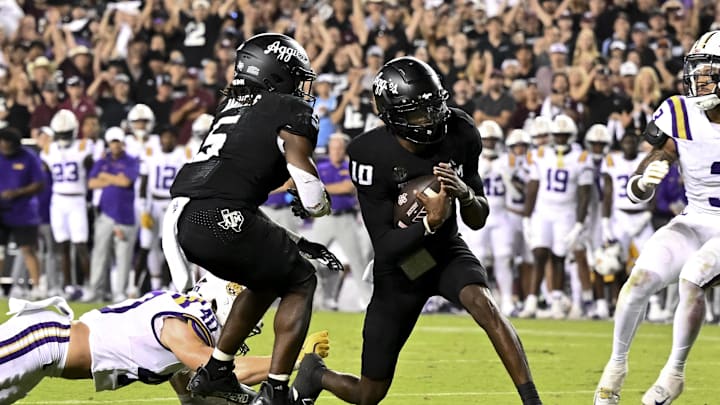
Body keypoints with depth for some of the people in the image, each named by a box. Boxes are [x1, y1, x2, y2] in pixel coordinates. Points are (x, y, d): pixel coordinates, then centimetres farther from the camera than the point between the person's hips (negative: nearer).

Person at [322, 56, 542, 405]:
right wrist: (431, 223, -41)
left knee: (483, 303, -34)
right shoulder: (371, 155, -26)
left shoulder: (459, 134, -15)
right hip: (399, 267, -2)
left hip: (446, 251, 2)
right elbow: (385, 245, -24)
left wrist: (465, 193, -29)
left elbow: (478, 220, -7)